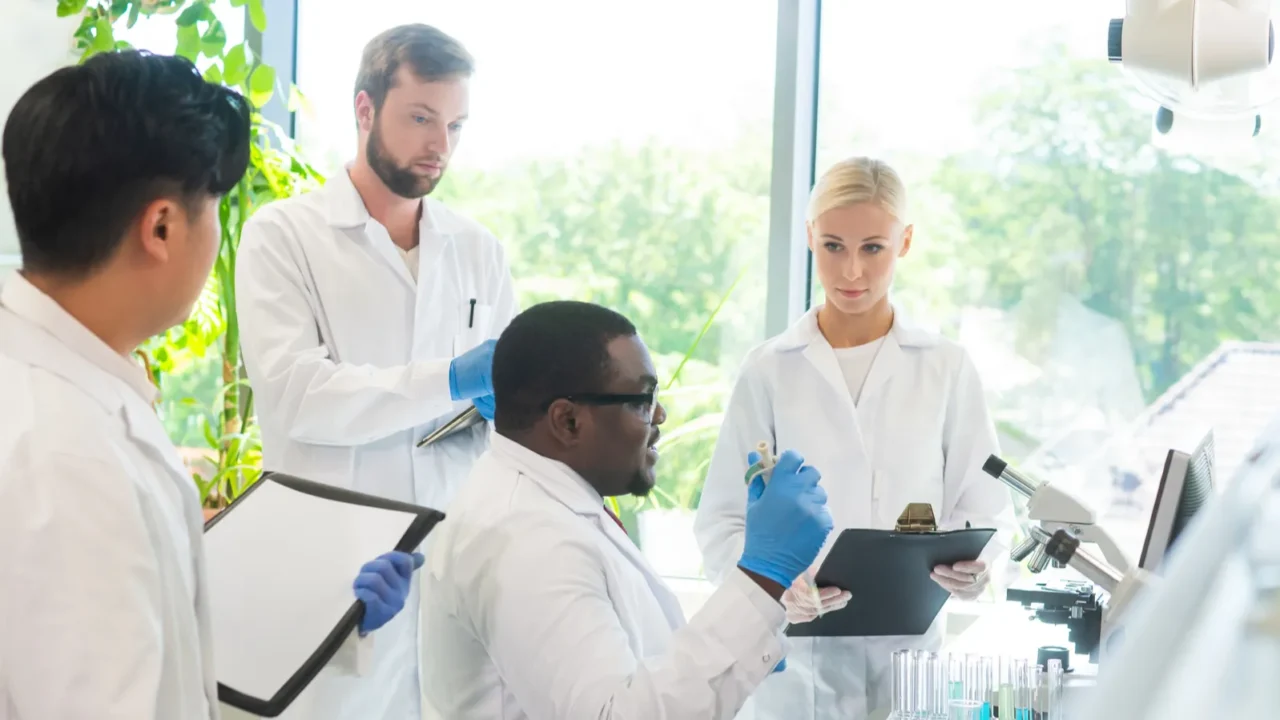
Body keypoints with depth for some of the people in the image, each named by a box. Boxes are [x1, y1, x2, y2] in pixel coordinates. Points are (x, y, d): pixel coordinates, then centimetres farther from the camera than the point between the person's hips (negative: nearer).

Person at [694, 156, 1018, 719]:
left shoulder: (947, 369, 3)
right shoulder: (769, 370, 0)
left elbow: (985, 508, 3)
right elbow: (723, 519, -3)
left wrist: (974, 561, -20)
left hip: (910, 645, 1)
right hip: (798, 652, -1)